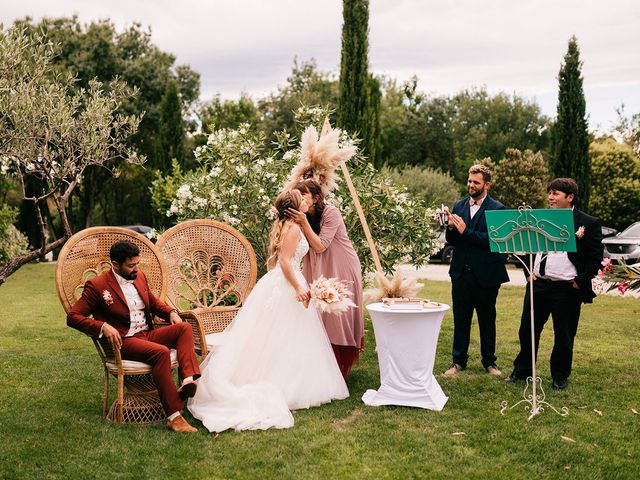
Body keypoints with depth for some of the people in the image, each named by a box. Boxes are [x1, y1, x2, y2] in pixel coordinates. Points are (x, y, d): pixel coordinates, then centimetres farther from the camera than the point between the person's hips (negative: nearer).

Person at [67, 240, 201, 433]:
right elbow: (72, 317, -8)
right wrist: (103, 327, -23)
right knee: (161, 352, -33)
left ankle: (188, 380, -37)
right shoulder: (97, 286, -8)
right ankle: (174, 417, -34)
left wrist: (171, 312, 6)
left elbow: (153, 302, 28)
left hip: (148, 334, 7)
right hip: (123, 341, -7)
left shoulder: (139, 277, 12)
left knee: (184, 327, -17)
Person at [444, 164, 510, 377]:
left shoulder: (497, 209, -7)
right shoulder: (458, 206, 9)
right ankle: (458, 361, 18)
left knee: (487, 319, 9)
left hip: (486, 274, -3)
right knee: (460, 318, 9)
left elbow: (492, 239, -17)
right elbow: (451, 240, 9)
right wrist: (450, 228, -12)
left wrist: (465, 231, -21)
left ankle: (489, 361, 22)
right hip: (461, 272, 4)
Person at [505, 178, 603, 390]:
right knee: (527, 329, 11)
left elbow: (595, 258, -4)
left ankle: (560, 376, 23)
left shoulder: (589, 223, -4)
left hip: (567, 287, -4)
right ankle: (522, 370, 26)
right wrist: (530, 271, 9)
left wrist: (579, 281, -9)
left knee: (564, 335, 7)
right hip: (538, 283, 4)